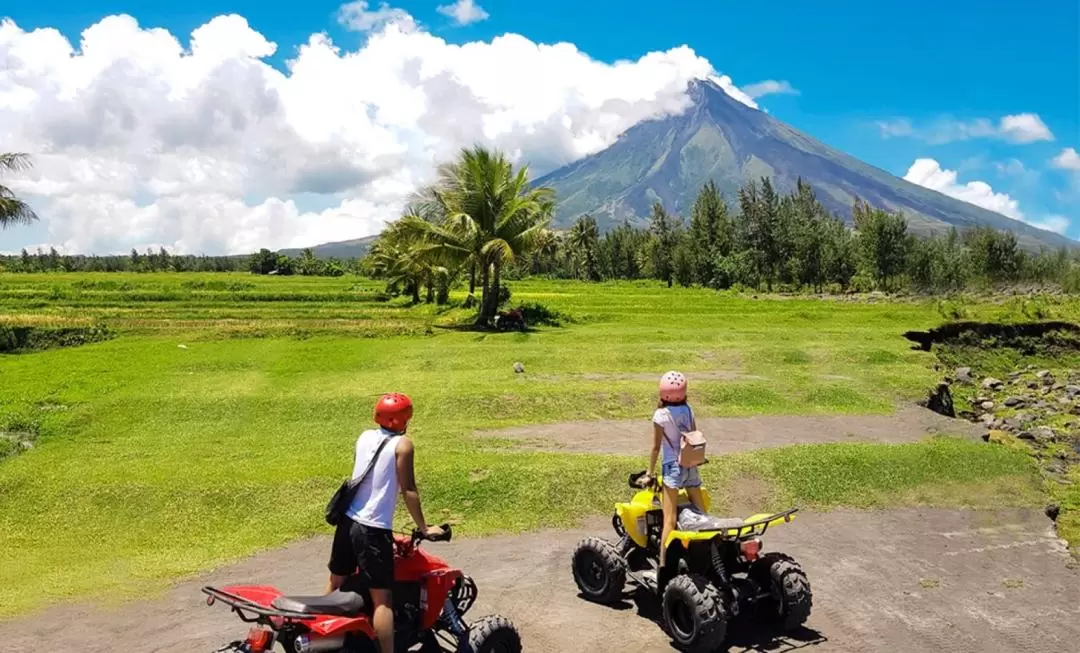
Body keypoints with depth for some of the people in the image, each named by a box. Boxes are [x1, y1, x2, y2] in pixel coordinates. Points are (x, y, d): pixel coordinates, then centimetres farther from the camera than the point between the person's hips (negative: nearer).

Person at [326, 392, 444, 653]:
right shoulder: (402, 444, -11)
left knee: (336, 582, 22)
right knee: (382, 598, -5)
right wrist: (424, 528, -4)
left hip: (347, 521, 7)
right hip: (373, 529, -7)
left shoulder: (364, 436, 9)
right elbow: (408, 490, -12)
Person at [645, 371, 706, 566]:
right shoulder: (688, 410, 3)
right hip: (691, 466, 5)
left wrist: (650, 472, 4)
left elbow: (656, 447, -7)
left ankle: (664, 563, -11)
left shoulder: (661, 415, -11)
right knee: (701, 512, 15)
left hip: (672, 467, -5)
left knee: (670, 519, -8)